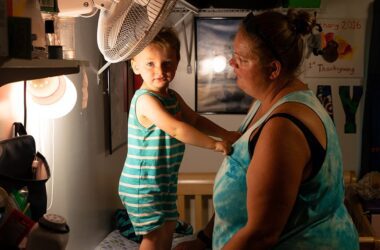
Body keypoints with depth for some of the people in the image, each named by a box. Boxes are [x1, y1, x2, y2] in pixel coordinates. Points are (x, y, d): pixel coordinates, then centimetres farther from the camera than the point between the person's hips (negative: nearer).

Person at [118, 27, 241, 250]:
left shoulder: (172, 97, 5)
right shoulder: (145, 99, -24)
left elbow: (195, 119, 12)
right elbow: (175, 128, -33)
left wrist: (226, 135, -2)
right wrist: (214, 144, -32)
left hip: (166, 179, 9)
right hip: (143, 183, -9)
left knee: (169, 225, 21)